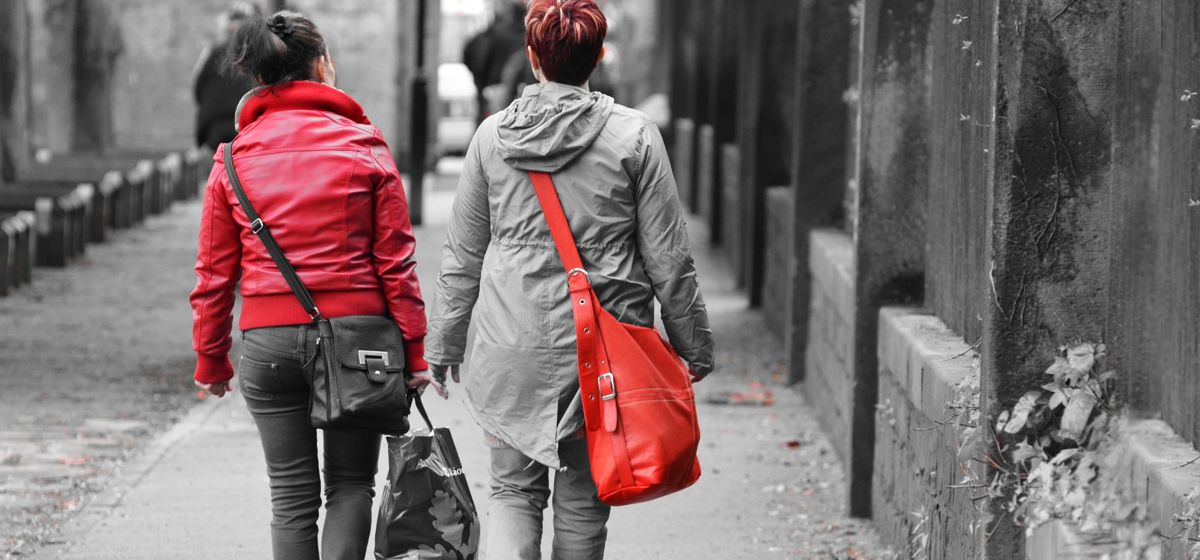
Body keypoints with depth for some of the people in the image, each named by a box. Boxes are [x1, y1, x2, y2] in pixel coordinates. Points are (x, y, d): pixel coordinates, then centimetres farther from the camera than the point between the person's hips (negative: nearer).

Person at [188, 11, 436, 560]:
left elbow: (215, 272, 5)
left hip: (268, 342, 1)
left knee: (292, 495, 9)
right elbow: (396, 261, -3)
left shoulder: (234, 159, 2)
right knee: (351, 484, 11)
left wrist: (210, 360, 14)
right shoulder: (365, 148, -2)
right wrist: (413, 351, 1)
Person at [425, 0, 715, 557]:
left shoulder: (493, 135, 1)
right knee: (582, 500, 11)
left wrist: (442, 343, 18)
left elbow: (461, 256, 7)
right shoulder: (634, 136, -5)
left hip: (510, 350, 1)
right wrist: (693, 344, 8)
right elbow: (668, 259, -3)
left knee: (515, 491, 10)